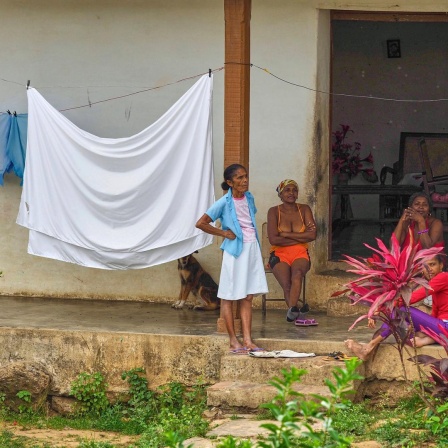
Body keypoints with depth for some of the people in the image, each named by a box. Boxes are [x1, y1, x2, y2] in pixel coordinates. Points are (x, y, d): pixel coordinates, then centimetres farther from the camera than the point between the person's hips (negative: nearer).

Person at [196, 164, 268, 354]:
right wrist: (223, 233, -11)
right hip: (235, 251, -6)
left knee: (248, 297, 6)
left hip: (252, 248, 6)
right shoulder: (224, 203, -12)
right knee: (228, 297, 3)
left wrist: (254, 238, 11)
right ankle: (233, 341, 7)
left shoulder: (249, 198, 7)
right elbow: (200, 223, -16)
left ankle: (247, 340, 8)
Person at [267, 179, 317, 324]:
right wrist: (301, 237, -5)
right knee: (287, 285, -30)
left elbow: (312, 235, -3)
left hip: (300, 254, 0)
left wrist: (286, 234, -7)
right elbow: (273, 239, -9)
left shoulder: (304, 209, 10)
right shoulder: (274, 212, 3)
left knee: (297, 273, -36)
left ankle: (292, 309, -54)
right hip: (280, 254, 0)